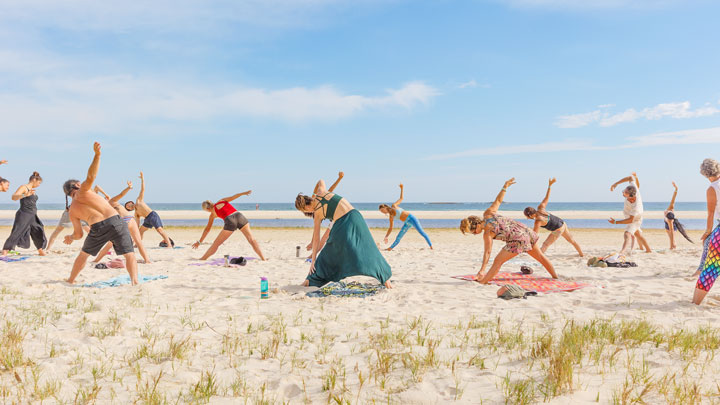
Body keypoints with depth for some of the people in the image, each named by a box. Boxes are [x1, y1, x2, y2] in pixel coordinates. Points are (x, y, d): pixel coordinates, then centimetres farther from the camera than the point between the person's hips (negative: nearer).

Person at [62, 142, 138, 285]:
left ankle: (70, 280, 40)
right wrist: (97, 155, -12)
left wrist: (70, 238, 44)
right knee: (130, 255, 1)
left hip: (97, 228, 3)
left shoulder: (72, 211, 21)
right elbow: (91, 176, -8)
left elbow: (78, 234, 22)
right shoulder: (83, 190, 14)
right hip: (115, 221, -3)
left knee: (83, 254, 29)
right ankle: (134, 281, -18)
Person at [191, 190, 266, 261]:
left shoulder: (213, 213, 21)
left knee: (216, 244, 12)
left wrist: (199, 242, 32)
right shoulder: (221, 201, 26)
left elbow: (207, 229, 25)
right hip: (239, 216, 2)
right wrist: (244, 193, 7)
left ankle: (202, 259, 17)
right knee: (251, 239, 2)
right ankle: (263, 258, -7)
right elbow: (232, 197, 8)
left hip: (230, 222, -2)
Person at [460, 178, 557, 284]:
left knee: (498, 261, -4)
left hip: (518, 240, -9)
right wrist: (505, 187, 24)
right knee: (540, 256, 25)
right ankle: (555, 276, 42)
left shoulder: (487, 233, -17)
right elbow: (498, 200, 10)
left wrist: (482, 271, -18)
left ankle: (482, 282, -6)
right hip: (525, 230, 9)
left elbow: (487, 252, -18)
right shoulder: (488, 213, 0)